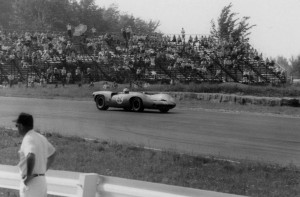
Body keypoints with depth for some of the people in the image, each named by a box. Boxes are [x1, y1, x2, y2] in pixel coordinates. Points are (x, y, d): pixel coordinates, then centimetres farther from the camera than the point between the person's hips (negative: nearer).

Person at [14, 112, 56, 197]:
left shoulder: (28, 139, -16)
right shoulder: (41, 138, 12)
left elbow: (31, 157, -36)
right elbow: (53, 153, 27)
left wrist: (29, 176, -24)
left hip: (31, 183, -9)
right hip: (42, 180, 9)